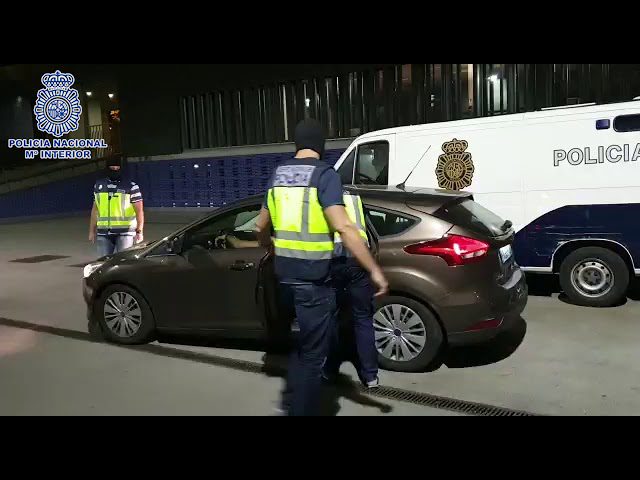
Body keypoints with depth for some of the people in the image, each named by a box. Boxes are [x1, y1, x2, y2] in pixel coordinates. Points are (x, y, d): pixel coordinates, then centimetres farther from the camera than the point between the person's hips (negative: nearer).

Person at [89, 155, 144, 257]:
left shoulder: (131, 186, -2)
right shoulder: (99, 185, 13)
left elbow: (139, 210, -5)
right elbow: (95, 210, 18)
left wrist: (139, 231, -14)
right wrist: (92, 231, 16)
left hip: (125, 233, -4)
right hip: (103, 234, 4)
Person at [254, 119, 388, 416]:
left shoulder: (278, 175, 9)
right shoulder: (325, 175, -12)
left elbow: (261, 227, 18)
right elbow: (343, 228, -23)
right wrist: (375, 270, -21)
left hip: (285, 275, 7)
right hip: (313, 278, -7)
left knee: (300, 342, 26)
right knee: (313, 353, 6)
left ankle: (291, 400, 37)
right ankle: (302, 409, 16)